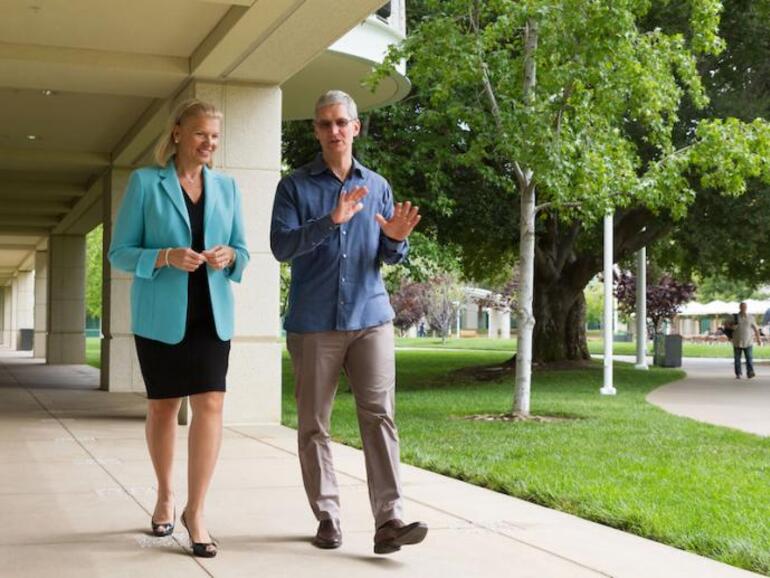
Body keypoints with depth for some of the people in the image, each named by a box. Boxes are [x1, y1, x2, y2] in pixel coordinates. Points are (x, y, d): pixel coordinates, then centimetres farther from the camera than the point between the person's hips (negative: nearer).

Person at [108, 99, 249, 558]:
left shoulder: (226, 186, 9)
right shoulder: (145, 182, -1)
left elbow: (243, 252, 12)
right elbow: (120, 252, -3)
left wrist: (229, 256, -12)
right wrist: (165, 257, -21)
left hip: (212, 314, 2)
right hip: (160, 315, -2)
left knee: (210, 404, -11)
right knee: (163, 407, 10)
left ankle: (196, 510, -3)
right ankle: (166, 494, 31)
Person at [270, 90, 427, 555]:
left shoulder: (378, 186, 12)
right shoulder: (295, 186, 3)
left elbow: (392, 257, 13)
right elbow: (281, 246, -10)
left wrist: (396, 239, -11)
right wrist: (331, 221, -23)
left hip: (371, 317, 1)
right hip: (314, 321, -1)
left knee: (379, 415, -8)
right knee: (314, 425, 3)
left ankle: (389, 521, -10)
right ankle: (328, 517, 12)